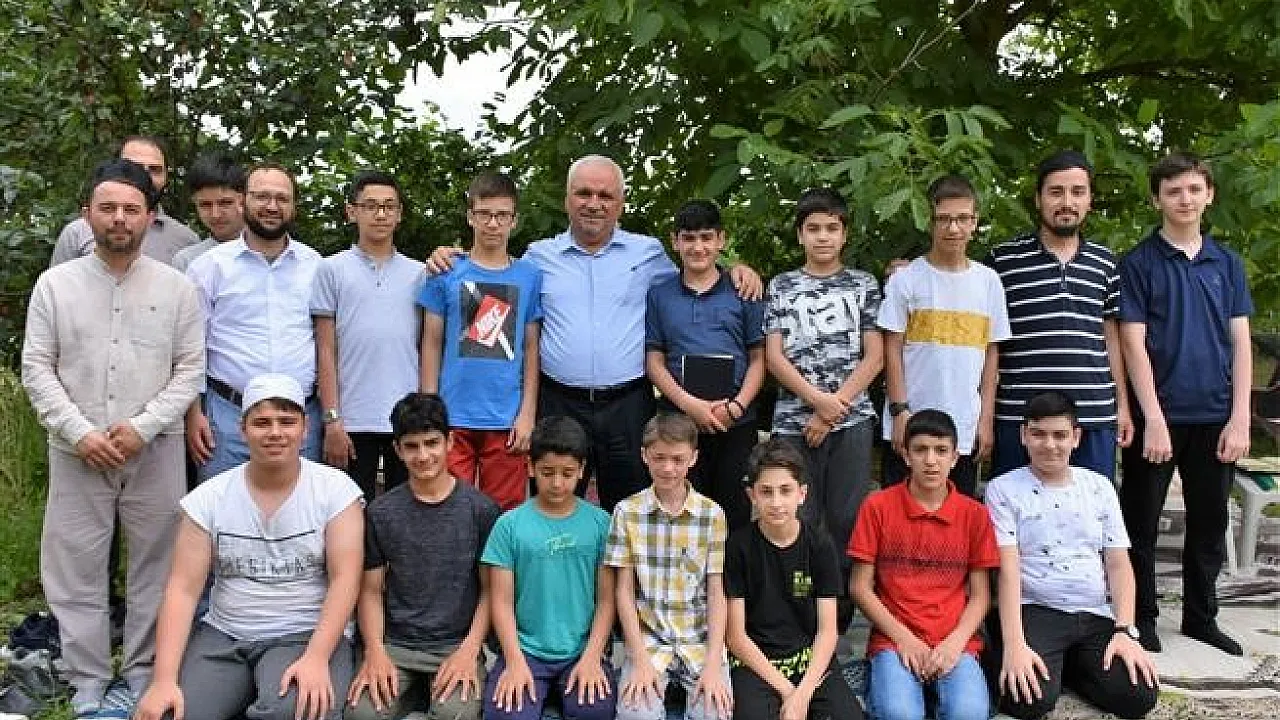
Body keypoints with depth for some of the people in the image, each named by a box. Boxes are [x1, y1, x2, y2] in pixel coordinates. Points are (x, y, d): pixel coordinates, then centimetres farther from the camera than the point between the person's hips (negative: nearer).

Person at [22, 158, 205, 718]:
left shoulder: (177, 288, 3)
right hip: (77, 451, 1)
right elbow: (37, 368, 2)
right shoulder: (54, 283, 4)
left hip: (154, 451, 0)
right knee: (74, 567, 4)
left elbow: (190, 369, 0)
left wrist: (143, 427, -12)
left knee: (155, 565, 4)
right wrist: (79, 432, -10)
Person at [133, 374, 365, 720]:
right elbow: (183, 589, -2)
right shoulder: (208, 497, 2)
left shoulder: (335, 488, -4)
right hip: (222, 636, 4)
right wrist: (164, 678, -14)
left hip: (309, 634, -3)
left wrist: (317, 658, -23)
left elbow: (344, 580, -10)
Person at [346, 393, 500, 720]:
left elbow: (489, 589, 2)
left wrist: (469, 650, -12)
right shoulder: (380, 512, 3)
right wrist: (375, 651, -11)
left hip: (457, 645, -1)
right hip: (395, 645, 2)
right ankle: (414, 690, 4)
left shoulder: (481, 509, -1)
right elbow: (371, 590, 6)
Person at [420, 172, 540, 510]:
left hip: (507, 422, 1)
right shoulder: (446, 273, 4)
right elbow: (432, 344, 6)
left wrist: (528, 413, 0)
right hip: (453, 419, 0)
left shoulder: (530, 276, 6)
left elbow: (531, 348, 7)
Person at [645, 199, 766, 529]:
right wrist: (692, 405, -11)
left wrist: (737, 406, -11)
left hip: (736, 425, 0)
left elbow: (758, 357, 5)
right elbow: (654, 361, 3)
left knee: (737, 514, 4)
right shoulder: (659, 295, 6)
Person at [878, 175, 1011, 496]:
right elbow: (893, 350, -3)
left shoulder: (989, 281, 6)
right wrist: (900, 412, -9)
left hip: (966, 430, 3)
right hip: (911, 426, -2)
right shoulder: (906, 279, -2)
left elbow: (991, 353, 8)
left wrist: (986, 418, 4)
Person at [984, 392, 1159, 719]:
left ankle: (1065, 666, 8)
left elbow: (1118, 564, 9)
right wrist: (1014, 643, -21)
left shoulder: (1099, 486, 12)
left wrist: (1125, 630, -6)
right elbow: (1008, 569, -9)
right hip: (1034, 612, -4)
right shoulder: (1003, 489, 0)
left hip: (1097, 616, 4)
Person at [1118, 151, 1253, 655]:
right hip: (1159, 415, -4)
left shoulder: (1227, 263, 9)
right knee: (1142, 523, 5)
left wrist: (1240, 418, -2)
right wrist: (1153, 419, -15)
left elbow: (1240, 343, 6)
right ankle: (1142, 618, 19)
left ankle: (1200, 617, 26)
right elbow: (1133, 344, -8)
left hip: (1215, 417, 4)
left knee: (1210, 523, 12)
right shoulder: (1139, 263, -3)